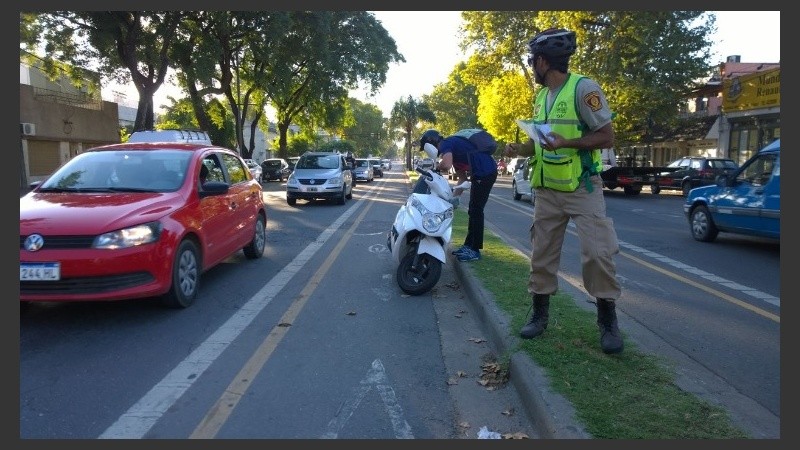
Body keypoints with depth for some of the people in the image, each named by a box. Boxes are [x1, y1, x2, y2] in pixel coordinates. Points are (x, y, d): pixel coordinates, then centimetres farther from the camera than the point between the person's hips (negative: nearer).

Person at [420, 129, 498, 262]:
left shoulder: (444, 144, -6)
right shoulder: (452, 146, 22)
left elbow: (446, 165, -28)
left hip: (485, 172, -10)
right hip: (485, 172, 10)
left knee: (476, 211, -5)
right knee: (473, 211, 15)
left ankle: (475, 250, 0)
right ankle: (468, 245, 23)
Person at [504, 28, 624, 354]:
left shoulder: (584, 88, -11)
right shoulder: (541, 97, 11)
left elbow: (607, 137, -12)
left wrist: (565, 143, -25)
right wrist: (520, 149, 2)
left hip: (582, 189, -7)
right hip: (547, 190, 7)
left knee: (597, 253, -9)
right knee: (542, 253, 9)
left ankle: (608, 320, 8)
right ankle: (539, 313, 21)